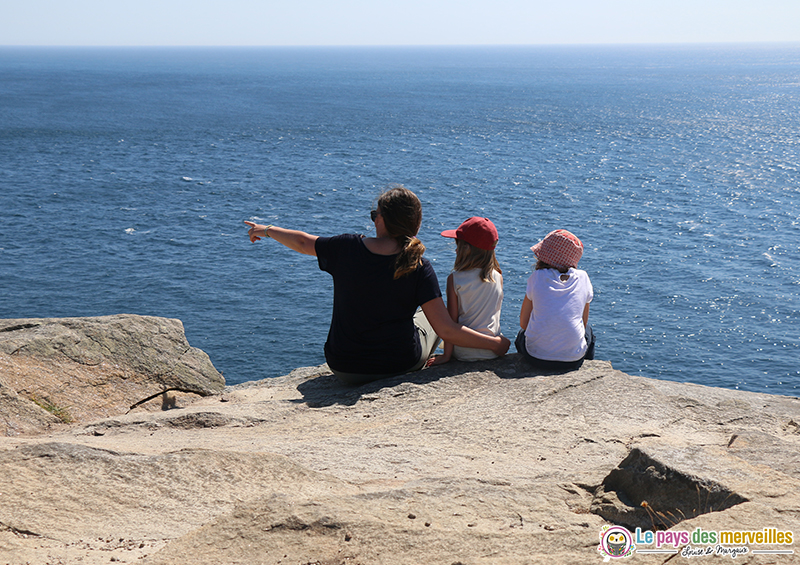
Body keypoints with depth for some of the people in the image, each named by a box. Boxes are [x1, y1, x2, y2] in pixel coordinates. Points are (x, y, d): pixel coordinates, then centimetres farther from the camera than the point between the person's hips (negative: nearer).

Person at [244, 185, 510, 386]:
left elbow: (303, 242, 5)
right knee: (428, 314, 29)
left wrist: (267, 230, 25)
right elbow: (446, 330, -21)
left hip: (344, 369, 2)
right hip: (401, 365, -2)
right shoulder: (419, 267, -19)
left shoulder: (346, 248, -14)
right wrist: (495, 343, -9)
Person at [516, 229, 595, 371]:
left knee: (521, 334, 34)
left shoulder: (538, 277, -5)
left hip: (537, 357, -1)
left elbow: (523, 323, 3)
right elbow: (583, 323, 10)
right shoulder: (582, 277, 0)